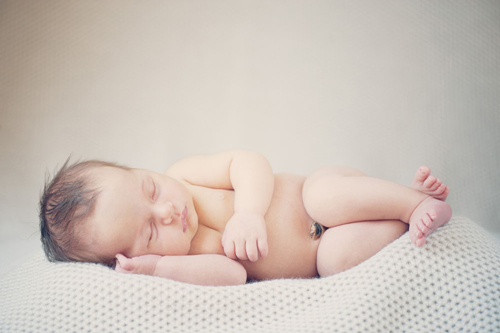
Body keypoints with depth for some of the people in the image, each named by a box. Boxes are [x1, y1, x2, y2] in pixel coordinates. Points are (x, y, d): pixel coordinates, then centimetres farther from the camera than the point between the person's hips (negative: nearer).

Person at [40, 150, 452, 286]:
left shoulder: (183, 173, -15)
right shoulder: (174, 255, -17)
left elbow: (249, 161, -17)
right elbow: (231, 274, -29)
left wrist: (249, 212, -33)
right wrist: (159, 266, -38)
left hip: (328, 188, 1)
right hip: (318, 255, -1)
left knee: (325, 196, -32)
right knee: (337, 256, -32)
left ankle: (415, 201, -8)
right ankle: (406, 222, -9)